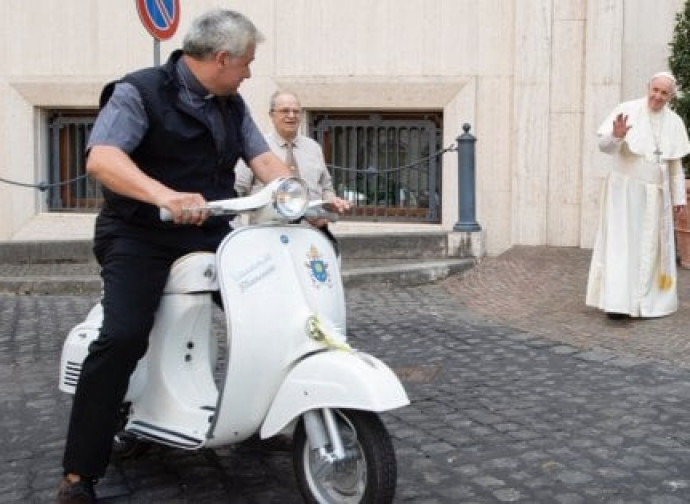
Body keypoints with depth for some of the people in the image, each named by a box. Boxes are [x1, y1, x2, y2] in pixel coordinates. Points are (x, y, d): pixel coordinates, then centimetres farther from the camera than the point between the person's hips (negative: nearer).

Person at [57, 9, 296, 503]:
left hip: (210, 233, 7)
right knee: (123, 336, -23)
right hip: (140, 236, -7)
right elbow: (101, 159, -24)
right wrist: (166, 196, -41)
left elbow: (264, 159, 8)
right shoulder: (139, 91, -10)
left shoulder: (232, 105, 12)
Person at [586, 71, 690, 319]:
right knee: (622, 243, -9)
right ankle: (617, 301, -11)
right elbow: (605, 145, -16)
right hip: (625, 190, -4)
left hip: (656, 195, 5)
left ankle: (648, 300, 20)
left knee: (651, 247, 9)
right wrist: (616, 135, -38)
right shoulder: (626, 111, -9)